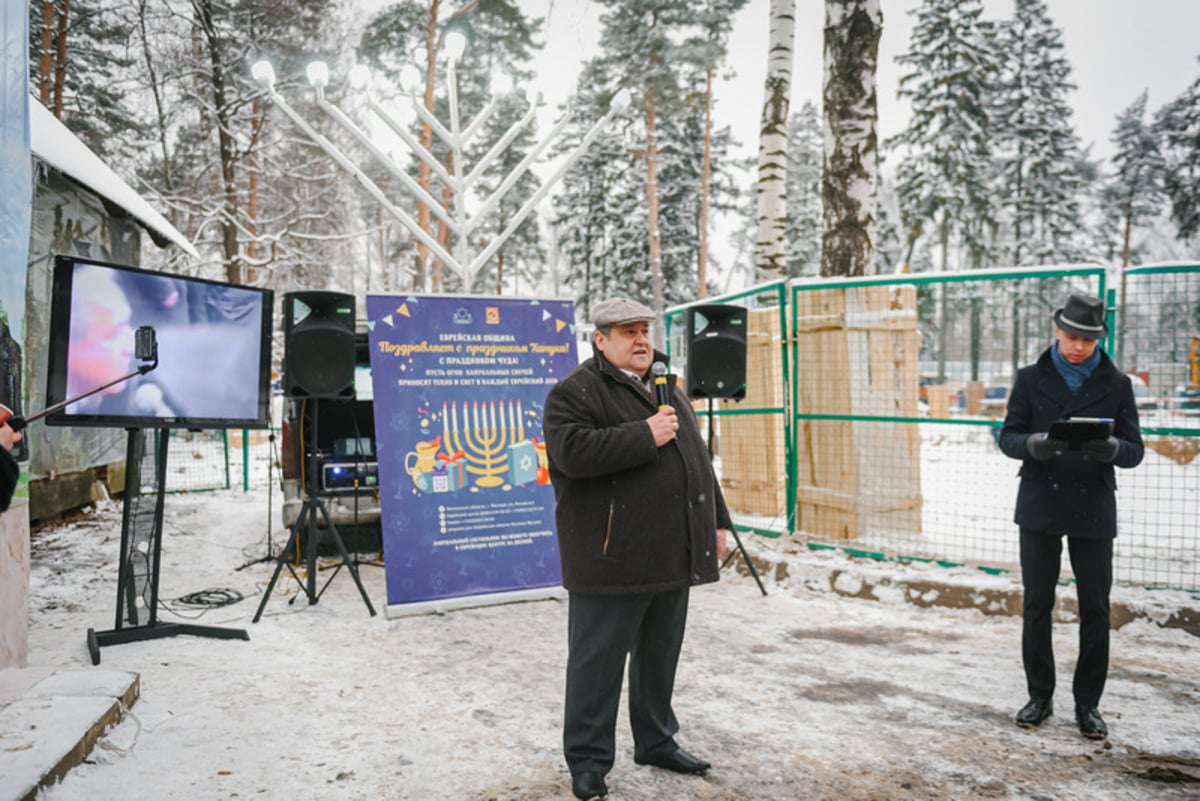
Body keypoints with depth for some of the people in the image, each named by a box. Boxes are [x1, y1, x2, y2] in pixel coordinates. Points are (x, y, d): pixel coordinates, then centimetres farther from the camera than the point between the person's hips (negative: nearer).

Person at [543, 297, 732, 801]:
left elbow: (697, 460, 21)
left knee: (660, 656, 18)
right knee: (598, 661, 2)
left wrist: (717, 520, 18)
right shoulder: (575, 393, -7)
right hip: (612, 559, -7)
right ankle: (589, 760, 16)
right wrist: (644, 435, -21)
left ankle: (656, 741, 34)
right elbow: (573, 452, -24)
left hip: (672, 556, 8)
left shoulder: (668, 389, 17)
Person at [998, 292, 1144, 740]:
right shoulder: (1031, 379, 3)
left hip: (1093, 508, 0)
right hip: (1040, 506, 0)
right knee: (1036, 605, 6)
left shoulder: (1116, 384, 4)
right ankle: (1040, 697, 21)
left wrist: (1110, 448, -22)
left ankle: (1088, 704, 19)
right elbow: (1008, 437, 0)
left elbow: (1134, 450, 2)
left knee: (1095, 609, 4)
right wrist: (1035, 444, -23)